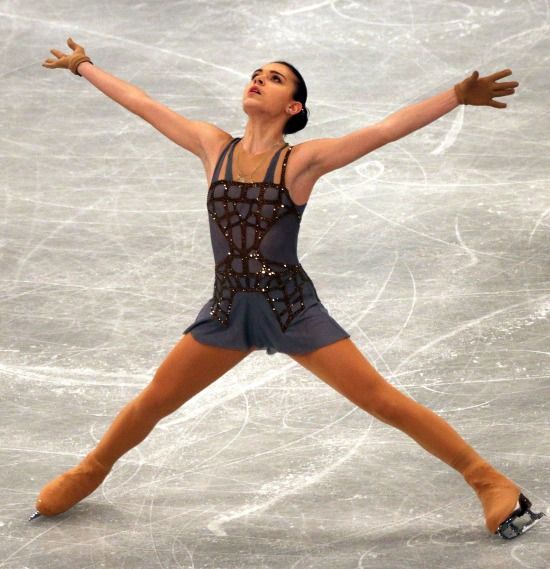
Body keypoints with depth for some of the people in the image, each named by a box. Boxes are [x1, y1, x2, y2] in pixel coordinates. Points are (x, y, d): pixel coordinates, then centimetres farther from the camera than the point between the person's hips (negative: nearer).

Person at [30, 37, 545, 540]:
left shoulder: (302, 160, -8)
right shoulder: (213, 146, 3)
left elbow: (387, 128, -17)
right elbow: (139, 102, 11)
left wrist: (457, 96, -26)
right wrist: (83, 66, 18)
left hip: (293, 309, -4)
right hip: (226, 310, 4)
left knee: (384, 402, -4)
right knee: (152, 403, 13)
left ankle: (488, 482, 6)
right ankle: (88, 473, 39)